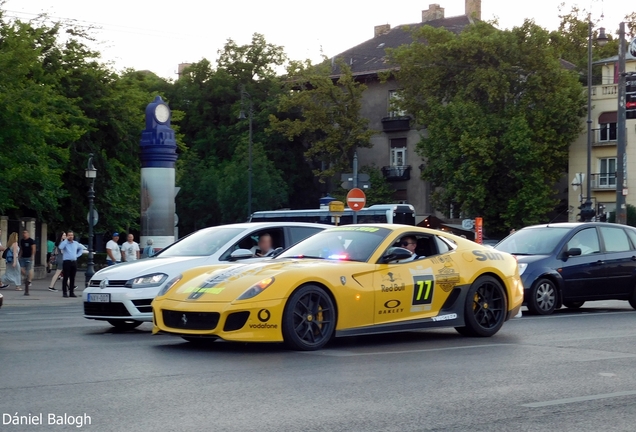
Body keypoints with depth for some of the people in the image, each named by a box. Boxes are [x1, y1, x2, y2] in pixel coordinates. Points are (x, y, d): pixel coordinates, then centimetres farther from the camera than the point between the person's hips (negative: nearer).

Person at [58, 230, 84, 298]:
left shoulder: (76, 243, 13)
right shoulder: (65, 243, -2)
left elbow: (81, 248, 30)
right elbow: (60, 247, -25)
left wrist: (78, 255, 16)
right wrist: (66, 239, -18)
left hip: (74, 262, 5)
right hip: (67, 262, -5)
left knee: (72, 278, 6)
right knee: (66, 277, -4)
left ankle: (71, 292, 11)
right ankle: (64, 292, -1)